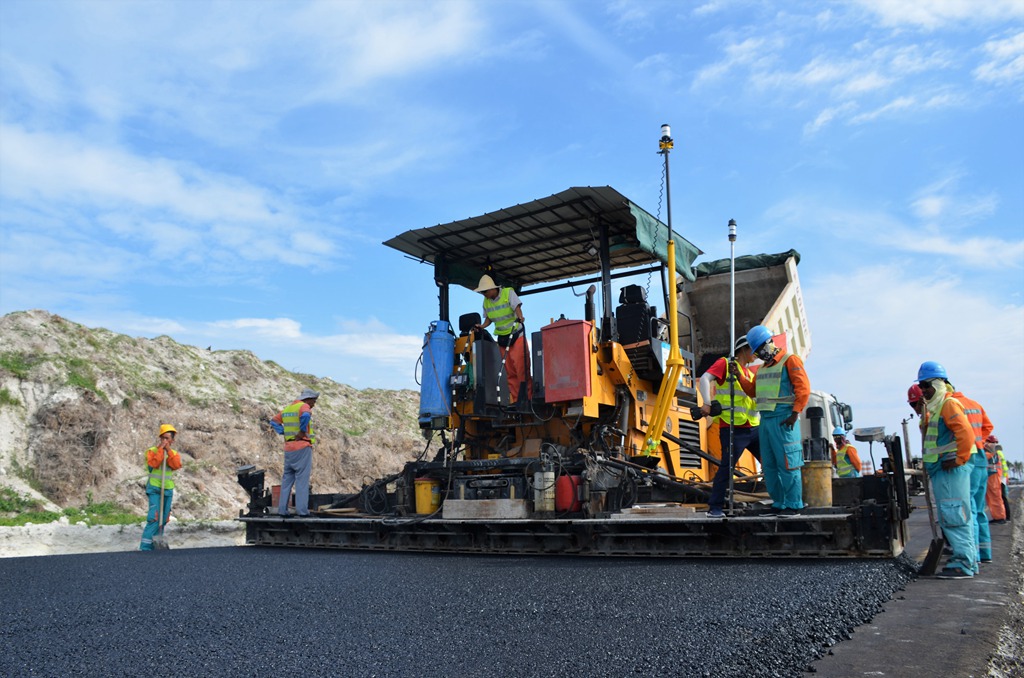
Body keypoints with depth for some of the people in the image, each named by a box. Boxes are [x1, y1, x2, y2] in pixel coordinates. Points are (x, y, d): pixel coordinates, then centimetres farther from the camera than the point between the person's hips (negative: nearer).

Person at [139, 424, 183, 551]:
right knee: (154, 517, -16)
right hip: (154, 488, -5)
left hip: (168, 489, 5)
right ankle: (145, 547, -14)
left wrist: (168, 450, -13)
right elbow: (153, 463, -19)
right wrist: (160, 449, -17)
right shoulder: (152, 451, -2)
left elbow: (176, 465, -11)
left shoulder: (175, 453, 8)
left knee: (164, 519, 9)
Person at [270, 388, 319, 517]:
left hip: (288, 448, 8)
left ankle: (282, 509, 12)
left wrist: (285, 432, 11)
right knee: (302, 480, -5)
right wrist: (302, 432, -18)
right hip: (302, 447, -8)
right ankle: (302, 510, -6)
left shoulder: (287, 408, 17)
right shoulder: (304, 407, -8)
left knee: (287, 479, 12)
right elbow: (305, 416, -31)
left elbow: (274, 421, 23)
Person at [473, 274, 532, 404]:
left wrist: (520, 318, -40)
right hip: (502, 338, 5)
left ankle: (527, 397, -8)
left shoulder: (508, 292, -10)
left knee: (521, 367, -12)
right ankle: (515, 399, 7)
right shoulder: (486, 301, 5)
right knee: (509, 371, 3)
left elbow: (517, 307, -21)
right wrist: (482, 326, -4)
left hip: (516, 335, -5)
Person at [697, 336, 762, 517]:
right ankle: (715, 507, -3)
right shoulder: (725, 363, 2)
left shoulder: (750, 374, 23)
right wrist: (707, 404, -25)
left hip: (754, 428, 8)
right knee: (726, 467, -9)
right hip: (733, 428, -8)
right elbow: (705, 379, -13)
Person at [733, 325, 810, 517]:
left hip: (783, 420, -8)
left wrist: (795, 413, -16)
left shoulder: (790, 360, -3)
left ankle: (794, 505, 0)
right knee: (769, 465, 9)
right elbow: (752, 391, 24)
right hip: (765, 420, 8)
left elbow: (803, 388, -11)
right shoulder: (762, 368, 21)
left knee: (787, 464, -6)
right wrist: (739, 376, 11)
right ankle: (779, 504, 16)